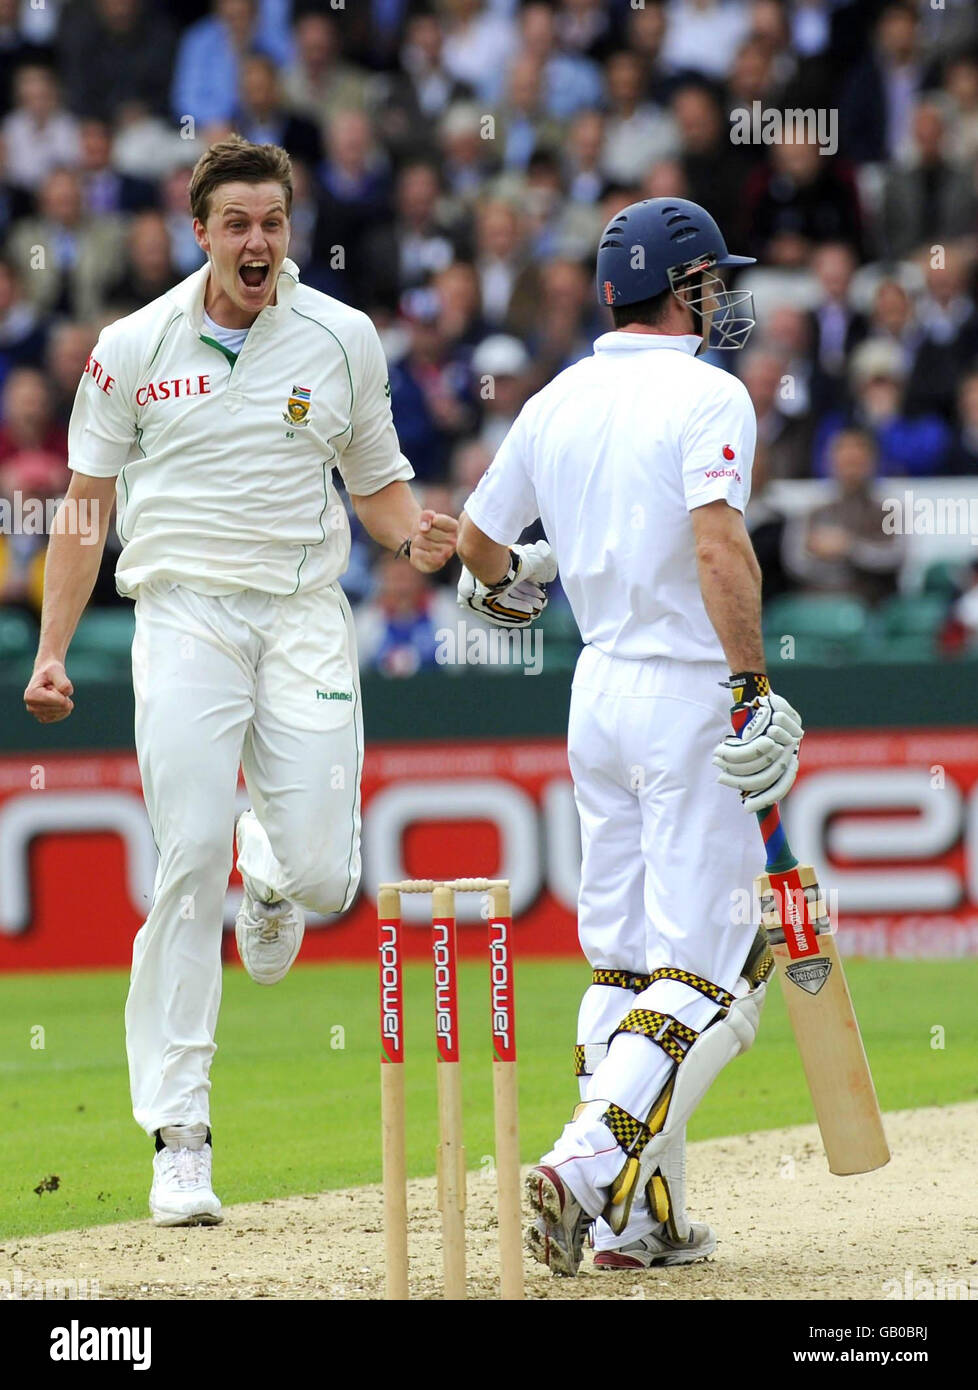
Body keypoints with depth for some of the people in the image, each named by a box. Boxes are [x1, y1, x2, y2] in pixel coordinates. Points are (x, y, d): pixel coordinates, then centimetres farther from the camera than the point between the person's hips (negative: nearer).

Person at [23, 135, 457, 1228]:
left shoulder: (342, 339, 7)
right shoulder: (133, 348, 3)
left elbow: (375, 479, 16)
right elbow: (86, 502, 7)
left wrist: (411, 535, -8)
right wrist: (51, 650, -1)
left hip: (305, 618, 1)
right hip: (184, 615, -1)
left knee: (324, 878, -9)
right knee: (188, 871, -11)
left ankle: (270, 874, 33)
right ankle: (180, 1141, -8)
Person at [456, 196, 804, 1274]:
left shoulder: (558, 401, 9)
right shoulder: (707, 396, -11)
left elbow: (477, 538, 19)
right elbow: (717, 543, -25)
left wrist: (500, 581, 41)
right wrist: (753, 686, -25)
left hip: (599, 690, 7)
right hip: (689, 693, -7)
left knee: (623, 963, 12)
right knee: (705, 973, -7)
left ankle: (639, 1219, 10)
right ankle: (586, 1166, -23)